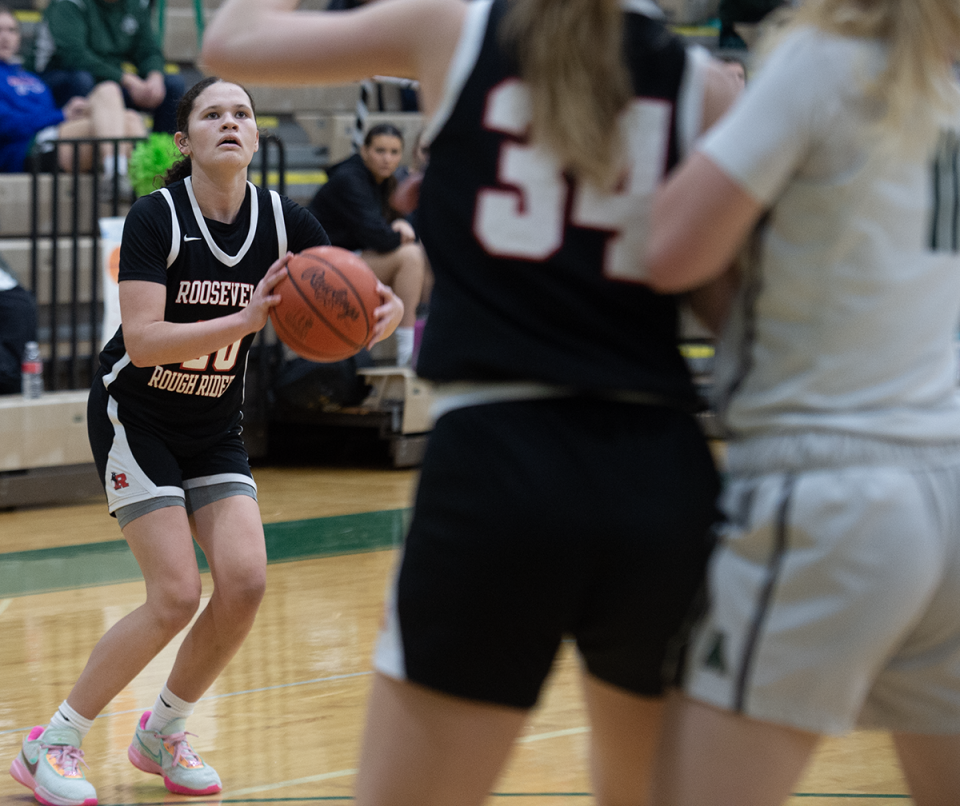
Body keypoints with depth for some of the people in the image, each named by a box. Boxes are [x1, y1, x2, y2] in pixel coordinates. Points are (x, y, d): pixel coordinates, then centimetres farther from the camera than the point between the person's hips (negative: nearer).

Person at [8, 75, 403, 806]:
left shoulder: (284, 222, -8)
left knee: (245, 581, -13)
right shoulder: (156, 218, -20)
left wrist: (378, 316, -29)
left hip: (215, 429, 5)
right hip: (136, 419, -5)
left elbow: (378, 305, -5)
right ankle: (51, 745, -2)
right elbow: (141, 341, -30)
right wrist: (246, 319, -40)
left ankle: (162, 733, 11)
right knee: (177, 596, -16)